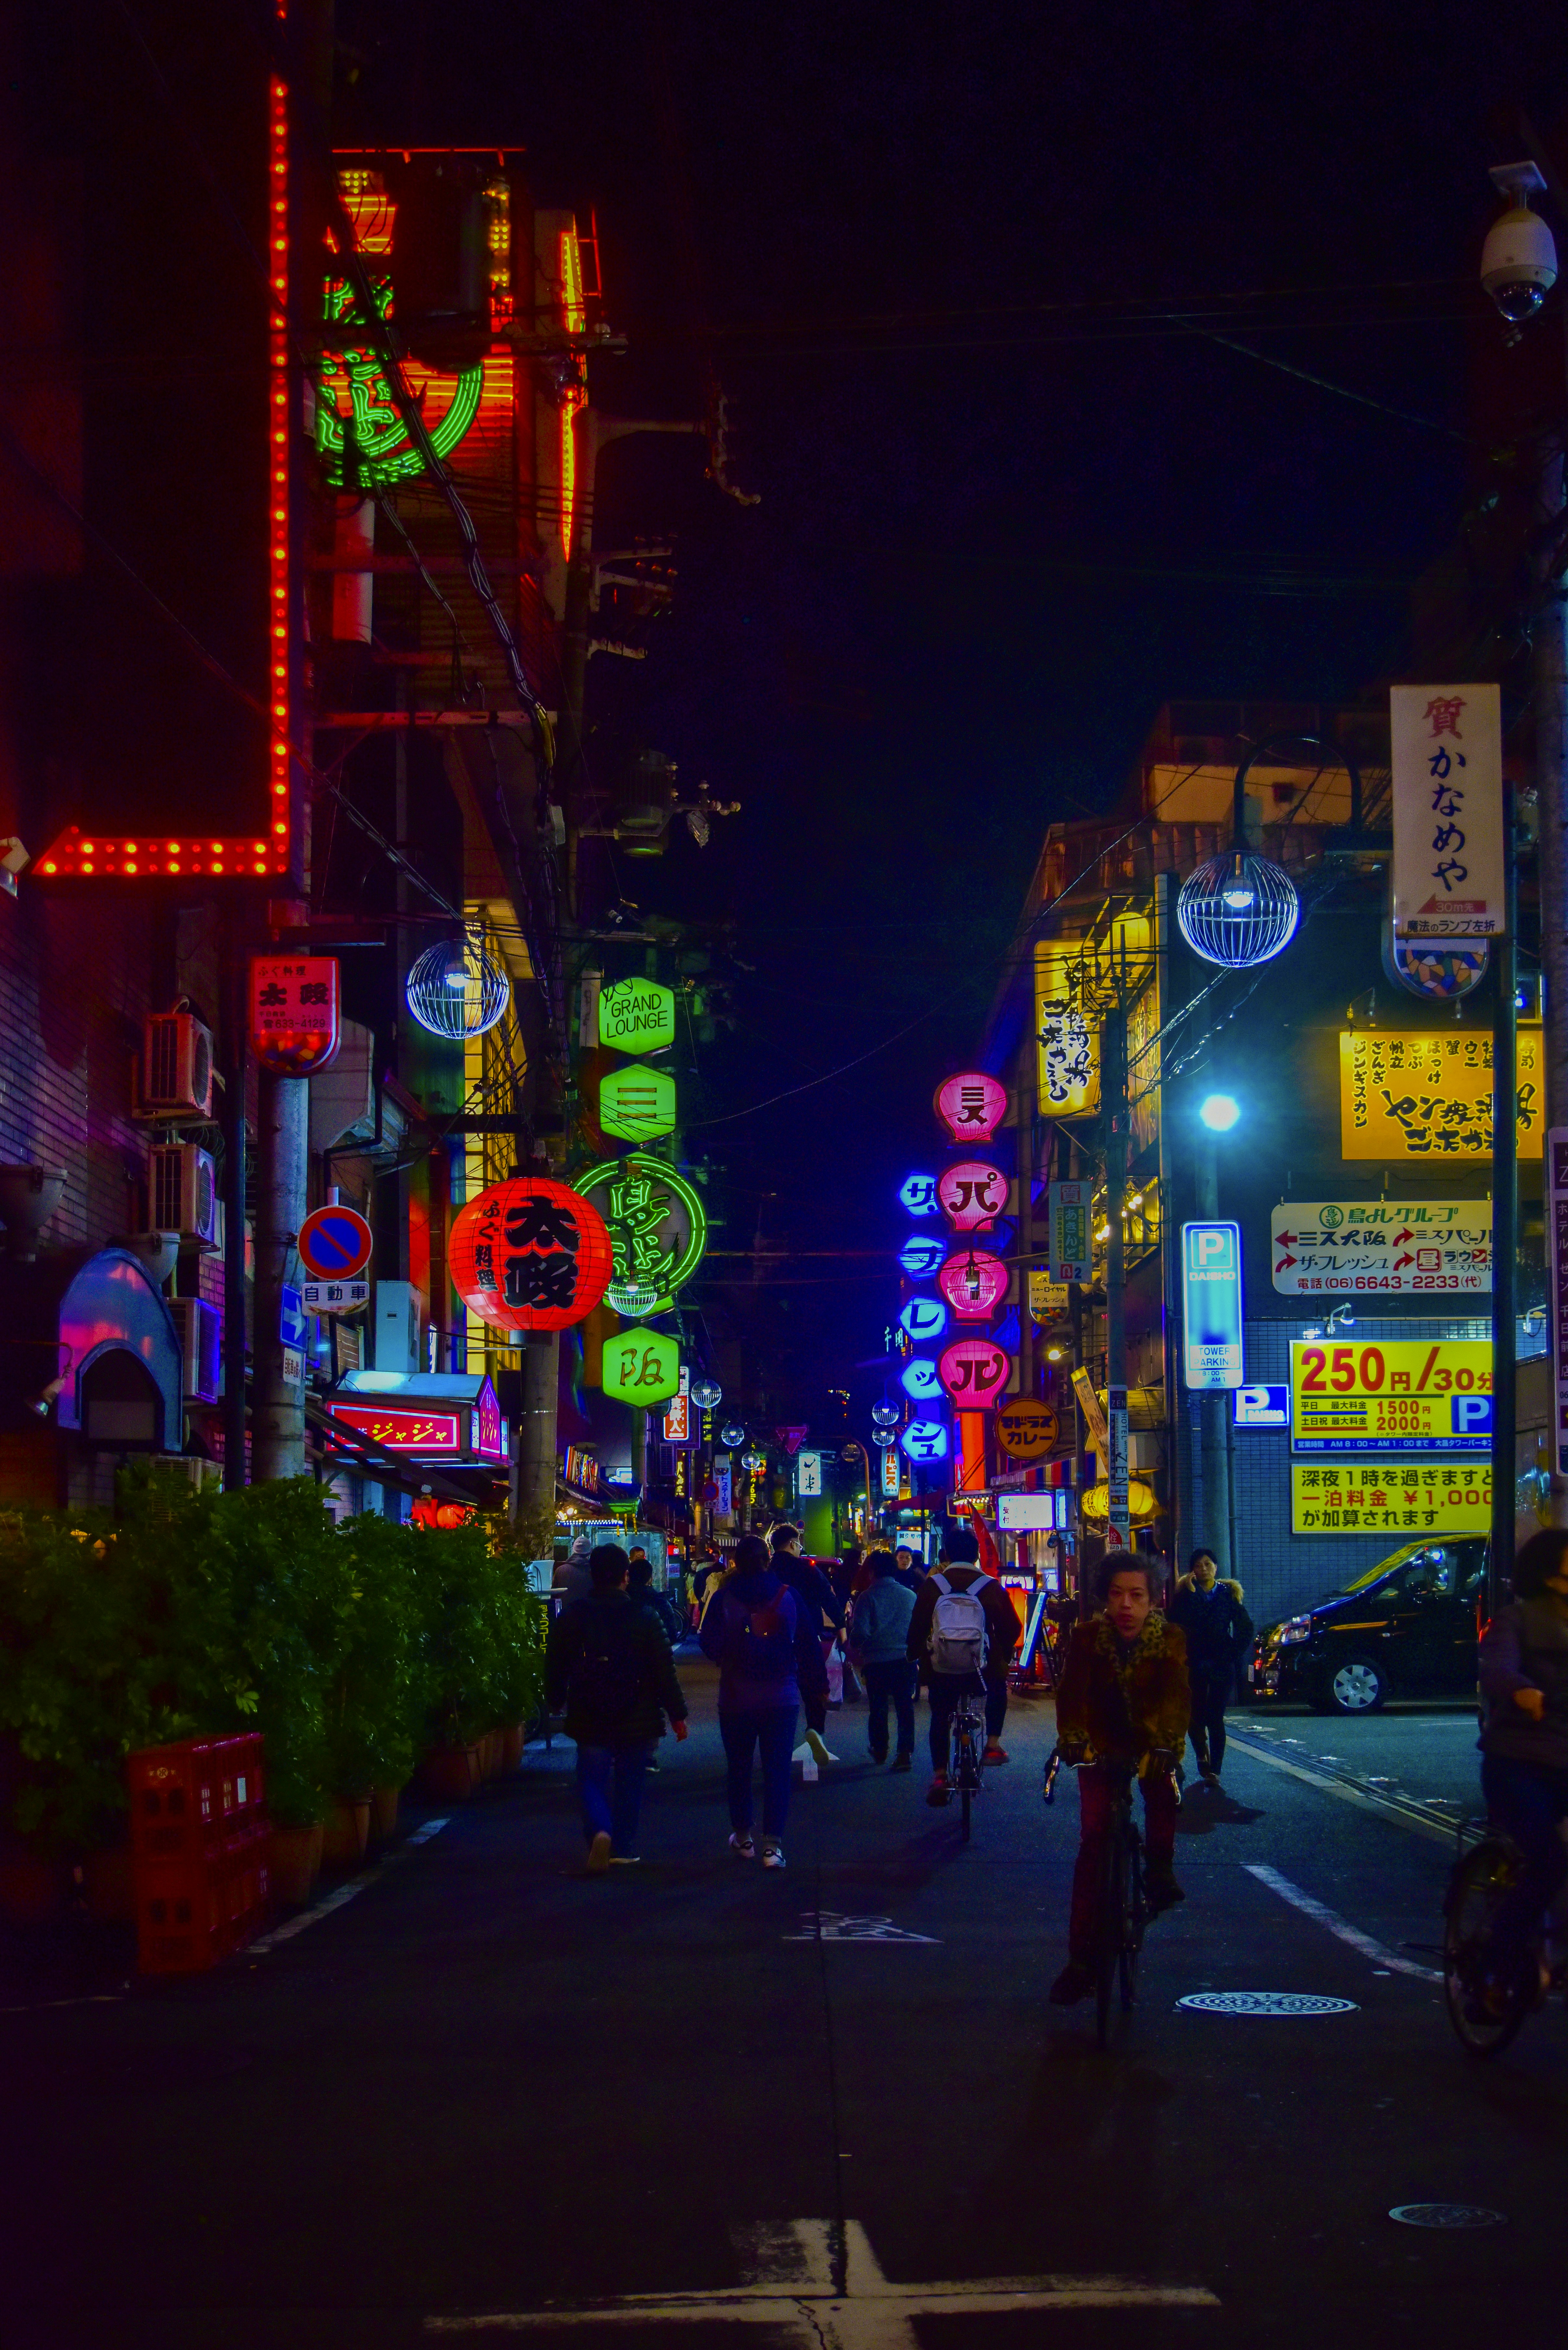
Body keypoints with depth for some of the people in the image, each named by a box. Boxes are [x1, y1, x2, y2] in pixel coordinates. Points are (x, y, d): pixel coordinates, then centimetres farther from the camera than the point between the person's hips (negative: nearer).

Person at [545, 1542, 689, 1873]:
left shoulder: (571, 1617, -4)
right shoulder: (644, 1618, -8)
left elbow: (554, 1669, 5)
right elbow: (665, 1672, -6)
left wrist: (556, 1704, 21)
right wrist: (677, 1715, 1)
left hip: (590, 1720, 0)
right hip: (637, 1721, 0)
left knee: (592, 1780, 6)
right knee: (629, 1783, 13)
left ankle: (600, 1831, -20)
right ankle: (624, 1848, 16)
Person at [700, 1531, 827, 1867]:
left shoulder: (723, 1599, -7)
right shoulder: (788, 1596, -3)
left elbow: (710, 1645, -6)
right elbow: (809, 1644, 1)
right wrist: (818, 1684, 9)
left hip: (736, 1698, 0)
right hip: (781, 1697, 0)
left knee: (739, 1768, 15)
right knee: (777, 1769, 1)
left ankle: (743, 1836, 24)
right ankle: (773, 1844, -7)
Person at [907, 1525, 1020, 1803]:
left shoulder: (932, 1585, -6)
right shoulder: (991, 1587, -7)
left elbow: (917, 1628, 0)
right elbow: (1011, 1628, 2)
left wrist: (914, 1655, 18)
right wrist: (1005, 1655, 20)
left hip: (941, 1669, 0)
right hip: (983, 1669, 0)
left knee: (940, 1717, 17)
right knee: (998, 1688, 31)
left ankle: (940, 1776, 7)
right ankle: (993, 1744, 22)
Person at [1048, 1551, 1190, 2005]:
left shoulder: (1171, 1640, -18)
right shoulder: (1087, 1637, -16)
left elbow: (1177, 1698, -30)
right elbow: (1072, 1694, -27)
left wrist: (1163, 1746, -47)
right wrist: (1074, 1741, -45)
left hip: (1151, 1744, 2)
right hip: (1102, 1746, -1)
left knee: (1163, 1781, -25)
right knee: (1094, 1842, -10)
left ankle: (1160, 1868, 7)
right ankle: (1082, 1959, -8)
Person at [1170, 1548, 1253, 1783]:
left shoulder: (1228, 1594, 5)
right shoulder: (1185, 1594, 3)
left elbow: (1245, 1628, 7)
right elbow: (1178, 1623, -14)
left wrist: (1234, 1654, -2)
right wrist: (1190, 1592, -18)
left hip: (1221, 1666, 0)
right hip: (1195, 1665, 1)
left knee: (1215, 1719, -5)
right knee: (1196, 1717, 3)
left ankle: (1214, 1770, -4)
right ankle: (1204, 1760, 28)